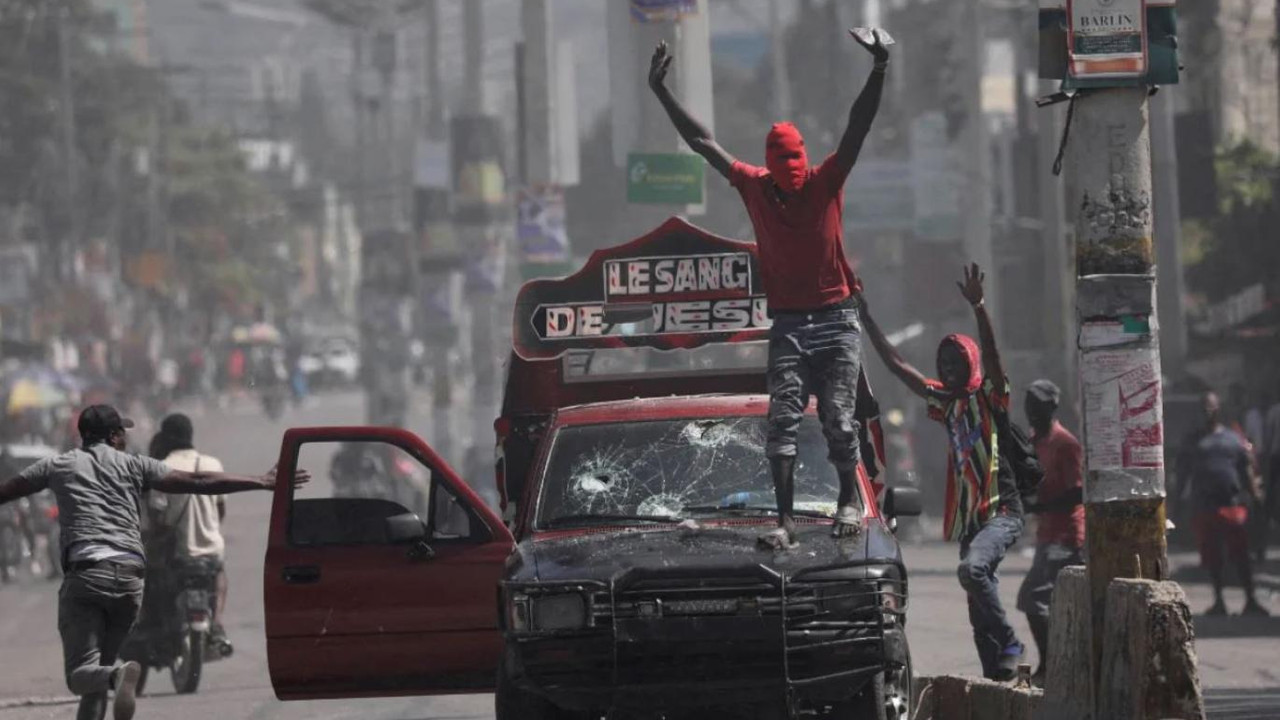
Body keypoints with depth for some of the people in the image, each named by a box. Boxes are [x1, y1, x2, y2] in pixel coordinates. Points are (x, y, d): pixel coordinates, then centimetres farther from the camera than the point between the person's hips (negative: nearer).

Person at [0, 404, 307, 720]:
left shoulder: (59, 466, 13)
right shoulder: (134, 465, 13)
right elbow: (197, 482, 7)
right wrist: (263, 482, 10)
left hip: (85, 573, -3)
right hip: (129, 579, 3)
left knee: (81, 674, -8)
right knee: (101, 664, 17)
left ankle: (118, 675, -39)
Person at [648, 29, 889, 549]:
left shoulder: (826, 183, -2)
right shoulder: (755, 188, 3)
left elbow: (858, 128, -11)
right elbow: (702, 142, 6)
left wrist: (879, 71, -23)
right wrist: (661, 93, 4)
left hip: (836, 322, -2)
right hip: (788, 325, 2)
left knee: (838, 419, -2)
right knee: (782, 422, -6)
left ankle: (849, 502, 17)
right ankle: (785, 521, -9)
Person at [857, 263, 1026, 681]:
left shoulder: (989, 397, -2)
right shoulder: (947, 402, 14)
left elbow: (992, 354, -21)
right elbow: (896, 365, 17)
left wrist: (978, 308, -34)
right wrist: (865, 315, 15)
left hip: (1002, 511, -8)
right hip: (970, 517, 8)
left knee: (971, 568, -31)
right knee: (979, 614, 6)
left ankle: (1009, 644, -21)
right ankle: (996, 675, 10)